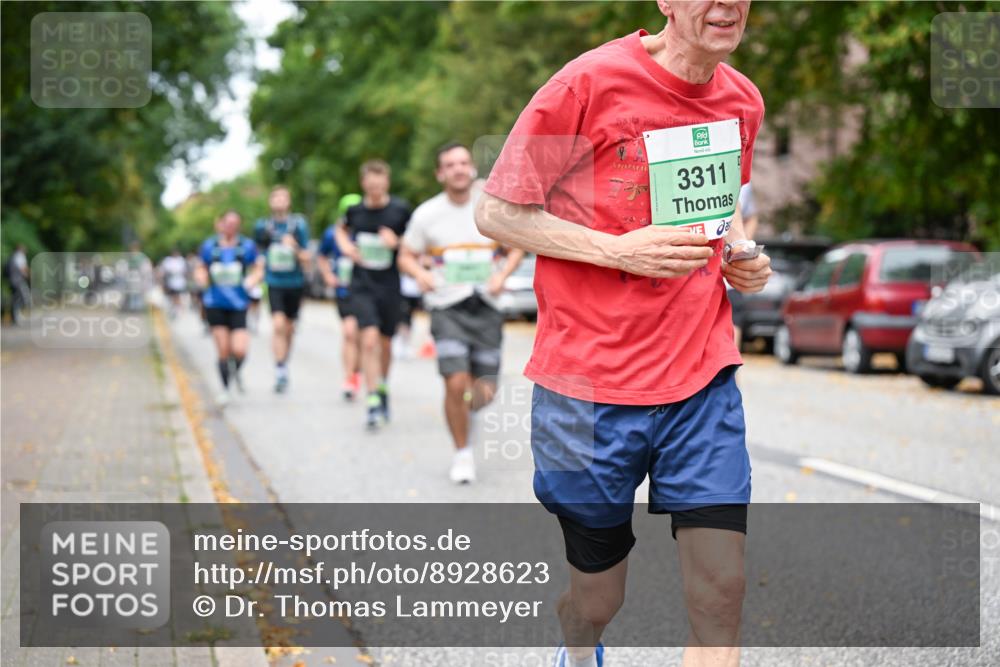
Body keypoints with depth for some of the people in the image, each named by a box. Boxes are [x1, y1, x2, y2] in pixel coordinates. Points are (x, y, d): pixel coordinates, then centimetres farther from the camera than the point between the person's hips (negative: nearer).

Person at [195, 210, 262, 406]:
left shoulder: (247, 246, 2)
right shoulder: (209, 246, 5)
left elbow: (258, 270, 10)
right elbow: (200, 269, 16)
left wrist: (249, 283, -8)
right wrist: (204, 280, -4)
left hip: (238, 305, 0)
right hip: (215, 305, 1)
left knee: (239, 350, -11)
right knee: (223, 350, -2)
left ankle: (236, 372, 24)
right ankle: (225, 389, 16)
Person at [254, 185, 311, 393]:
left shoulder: (299, 224, -5)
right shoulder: (262, 226, 0)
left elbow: (306, 261, -6)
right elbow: (259, 254, 16)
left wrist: (295, 248, -23)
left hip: (295, 283, 1)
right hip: (274, 283, -1)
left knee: (289, 328, 13)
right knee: (278, 325, -19)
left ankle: (284, 365, 35)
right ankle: (280, 372, -17)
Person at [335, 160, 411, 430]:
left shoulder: (400, 209, -6)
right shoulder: (354, 210, -1)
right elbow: (341, 229, 22)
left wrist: (397, 242, -16)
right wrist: (345, 246, 2)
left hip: (390, 286, 1)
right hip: (362, 286, 0)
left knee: (385, 343, 13)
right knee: (369, 340, -16)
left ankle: (382, 387, 39)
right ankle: (372, 402, -15)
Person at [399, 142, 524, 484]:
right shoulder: (427, 214, -1)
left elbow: (518, 245, 12)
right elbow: (406, 256, 8)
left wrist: (502, 274, -6)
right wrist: (420, 274, -13)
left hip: (486, 307, 2)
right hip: (448, 308, -1)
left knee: (484, 393, 0)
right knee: (456, 383, -16)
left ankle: (466, 408, 38)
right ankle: (462, 454, 4)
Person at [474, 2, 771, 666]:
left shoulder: (743, 99, 6)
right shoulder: (590, 82, -13)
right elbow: (497, 212, -8)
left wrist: (739, 252, 3)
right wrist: (617, 250, -19)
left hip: (704, 379, 4)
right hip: (592, 384, -4)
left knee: (721, 597, -6)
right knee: (596, 602, 12)